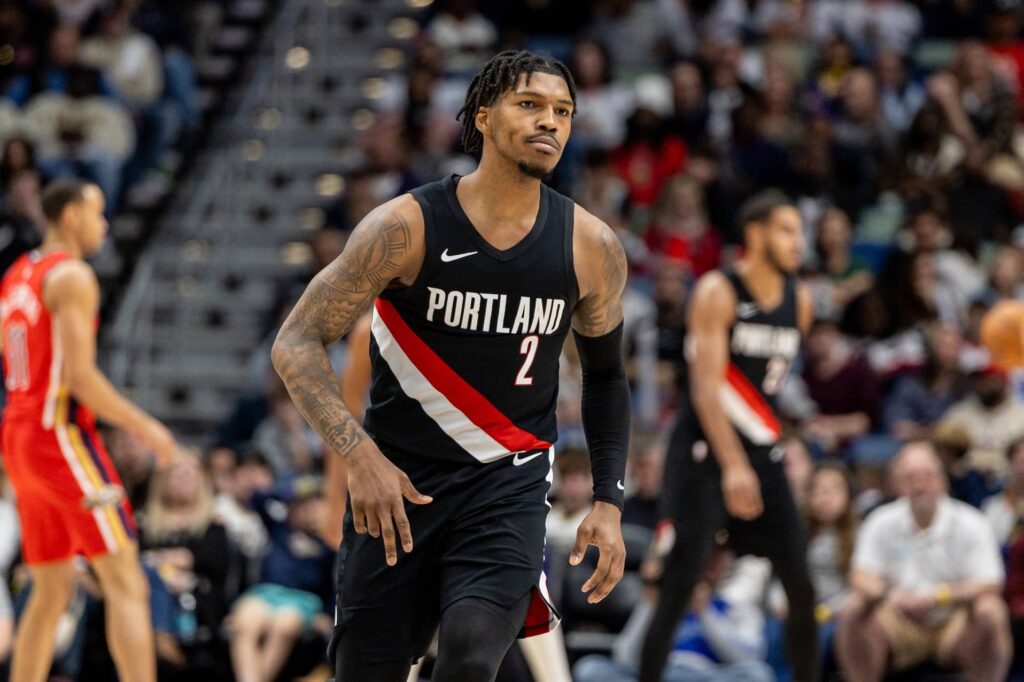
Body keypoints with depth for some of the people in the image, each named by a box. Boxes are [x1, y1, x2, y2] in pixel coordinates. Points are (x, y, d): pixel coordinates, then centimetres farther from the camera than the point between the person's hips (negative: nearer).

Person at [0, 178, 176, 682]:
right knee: (125, 581, -11)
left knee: (52, 591, 15)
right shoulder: (72, 276, -11)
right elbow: (80, 376, -20)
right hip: (62, 434, -9)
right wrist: (145, 427, -13)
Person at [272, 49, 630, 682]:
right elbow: (297, 344, -11)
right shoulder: (407, 226, -11)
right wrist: (361, 457, -24)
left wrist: (609, 503, 6)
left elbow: (606, 374, 15)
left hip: (509, 486, 1)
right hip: (398, 483, 0)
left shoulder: (592, 248, -2)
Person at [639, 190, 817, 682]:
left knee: (802, 589, 3)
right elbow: (706, 387, -21)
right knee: (679, 588, -10)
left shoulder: (798, 301, 8)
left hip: (762, 456, 7)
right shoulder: (718, 293, -12)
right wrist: (734, 466, -30)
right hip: (704, 456, -6)